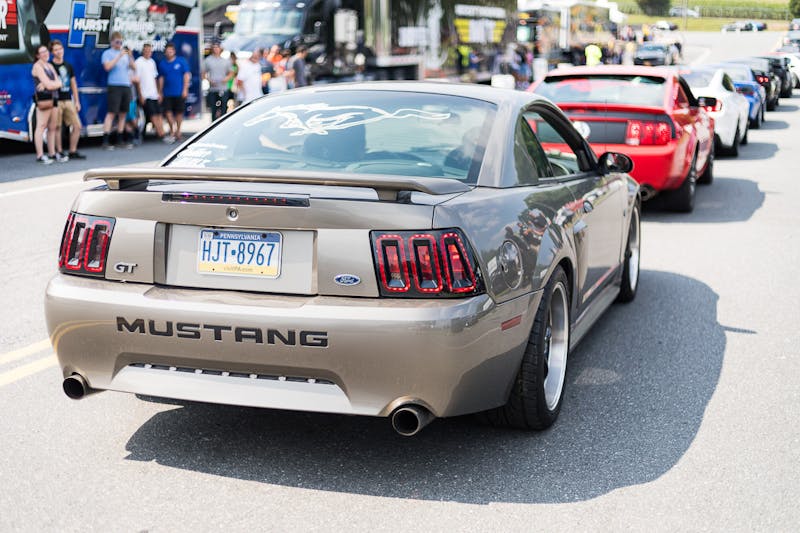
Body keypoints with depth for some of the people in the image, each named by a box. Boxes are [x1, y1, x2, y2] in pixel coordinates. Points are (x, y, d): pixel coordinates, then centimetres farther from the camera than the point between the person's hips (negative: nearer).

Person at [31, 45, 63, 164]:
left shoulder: (50, 66, 19)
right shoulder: (37, 66, -6)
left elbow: (59, 83, 6)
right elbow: (48, 85, -15)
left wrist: (49, 83, -10)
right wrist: (55, 83, 1)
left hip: (53, 99, 8)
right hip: (43, 99, -8)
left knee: (52, 127, 9)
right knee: (41, 126, -8)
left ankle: (52, 154, 15)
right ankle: (40, 155, -10)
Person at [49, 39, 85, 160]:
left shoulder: (68, 66, 14)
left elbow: (73, 84, 18)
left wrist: (77, 101, 14)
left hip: (68, 101, 6)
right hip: (56, 101, -6)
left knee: (77, 126, 3)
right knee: (57, 127, -3)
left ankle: (73, 152, 11)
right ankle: (59, 152, 5)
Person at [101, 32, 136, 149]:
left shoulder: (125, 54, 17)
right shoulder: (108, 53, 2)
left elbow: (134, 68, 12)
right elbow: (107, 66, -14)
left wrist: (130, 56, -3)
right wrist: (119, 56, -15)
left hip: (126, 86, 6)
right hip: (115, 86, -6)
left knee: (123, 113, 8)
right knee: (111, 113, -11)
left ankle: (120, 138, 16)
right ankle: (105, 140, -13)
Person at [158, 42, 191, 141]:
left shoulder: (181, 61, 1)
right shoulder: (162, 64, 10)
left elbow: (187, 75, 0)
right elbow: (161, 78, 14)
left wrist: (185, 89, -7)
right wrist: (160, 92, 11)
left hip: (179, 92, -2)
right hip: (167, 93, 2)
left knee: (179, 112, 4)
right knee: (168, 112, -5)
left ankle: (178, 130, 19)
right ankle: (172, 130, 7)